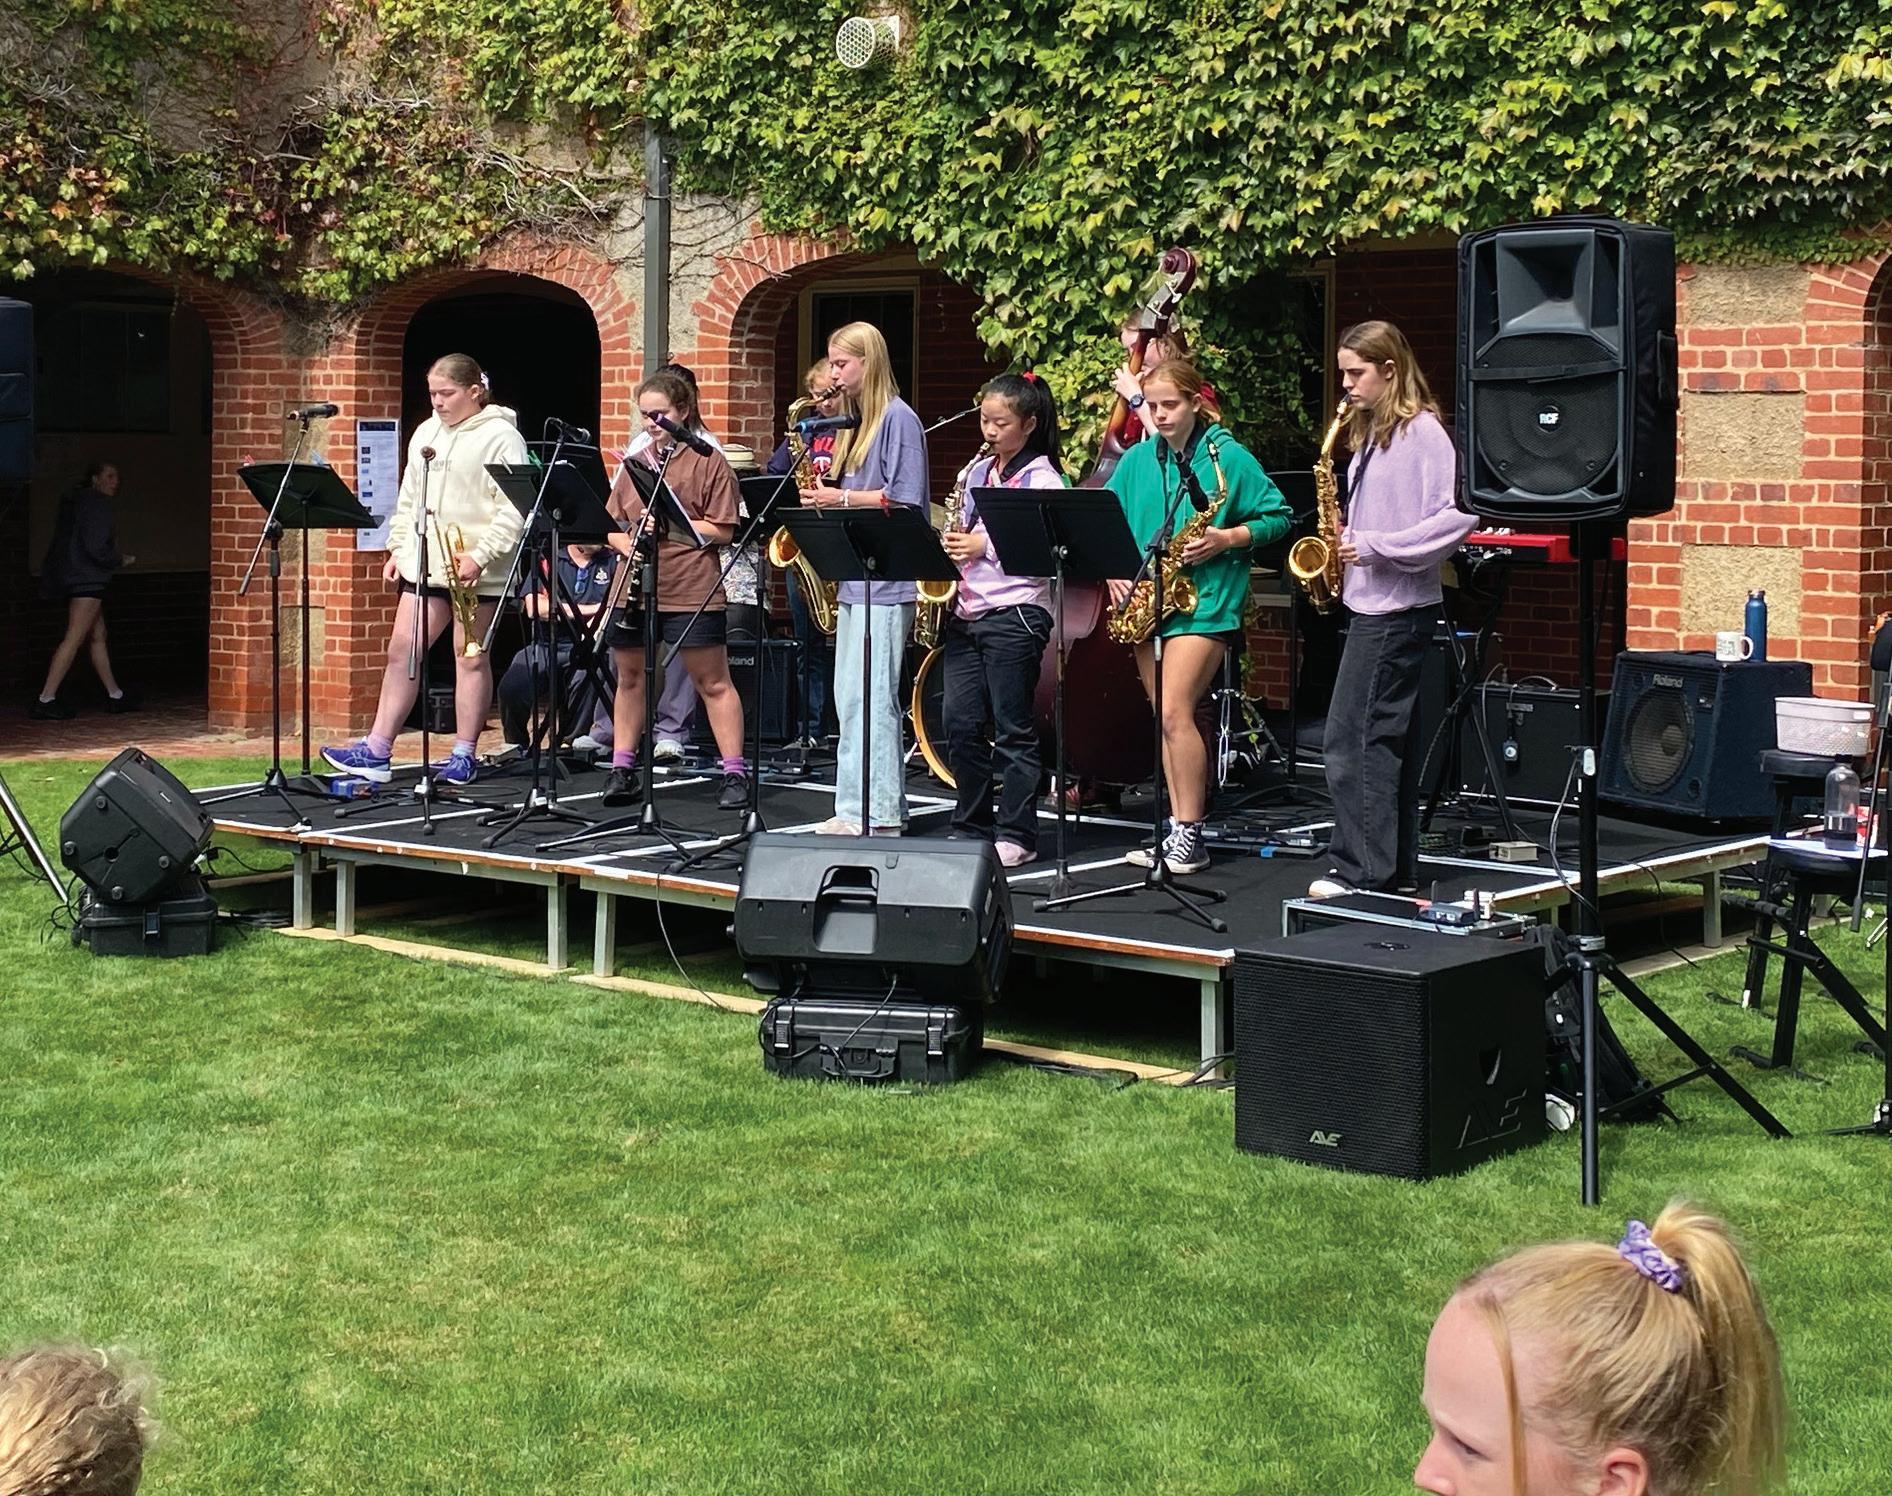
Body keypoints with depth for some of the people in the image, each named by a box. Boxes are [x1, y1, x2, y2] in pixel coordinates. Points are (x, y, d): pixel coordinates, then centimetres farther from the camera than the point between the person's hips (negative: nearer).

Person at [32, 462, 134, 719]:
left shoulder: (77, 502, 19)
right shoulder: (96, 503, -11)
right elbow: (96, 547, -20)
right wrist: (121, 561, -3)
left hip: (77, 579, 11)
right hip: (87, 578, -11)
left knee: (97, 637, 14)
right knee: (74, 639, -12)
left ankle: (115, 696, 20)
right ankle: (45, 700, -16)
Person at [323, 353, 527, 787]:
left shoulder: (500, 436, -7)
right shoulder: (426, 433, 15)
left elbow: (514, 509, -14)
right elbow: (408, 499, 21)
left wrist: (480, 556, -21)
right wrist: (398, 548, 12)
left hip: (476, 570, -6)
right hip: (424, 561, 6)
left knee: (470, 656, 2)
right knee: (402, 649, 3)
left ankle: (464, 756, 9)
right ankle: (376, 752, 4)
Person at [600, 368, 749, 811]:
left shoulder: (707, 461, -2)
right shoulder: (634, 463, 15)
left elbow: (723, 530, -7)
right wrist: (625, 542, -6)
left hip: (690, 591, -6)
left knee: (712, 682, -2)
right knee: (630, 678, 12)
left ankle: (735, 774, 2)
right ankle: (622, 770, 22)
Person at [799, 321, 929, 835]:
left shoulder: (897, 418, -8)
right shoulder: (855, 421, 20)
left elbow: (906, 501, -16)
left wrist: (843, 498, -16)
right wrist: (824, 489, 5)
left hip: (886, 580, -10)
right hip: (855, 577, 10)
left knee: (872, 696, -11)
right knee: (849, 696, 9)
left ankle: (881, 815, -9)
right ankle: (856, 811, 13)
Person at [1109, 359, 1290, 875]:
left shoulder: (1228, 456, -5)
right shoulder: (1137, 459, 9)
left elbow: (1278, 517, -2)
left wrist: (1229, 537, -16)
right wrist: (1114, 570, -4)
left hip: (1205, 601, -6)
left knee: (1174, 713, -14)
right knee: (1164, 718, 8)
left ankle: (1190, 836, -7)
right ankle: (1178, 828, 14)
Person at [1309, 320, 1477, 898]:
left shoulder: (1422, 432, -12)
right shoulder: (1371, 433, 16)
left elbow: (1459, 514, -21)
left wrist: (1376, 547, -21)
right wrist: (1345, 537, 3)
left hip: (1395, 609, -10)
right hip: (1374, 605, 10)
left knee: (1353, 741, -10)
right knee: (1389, 739, 12)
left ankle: (1362, 871, -6)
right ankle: (1396, 870, 18)